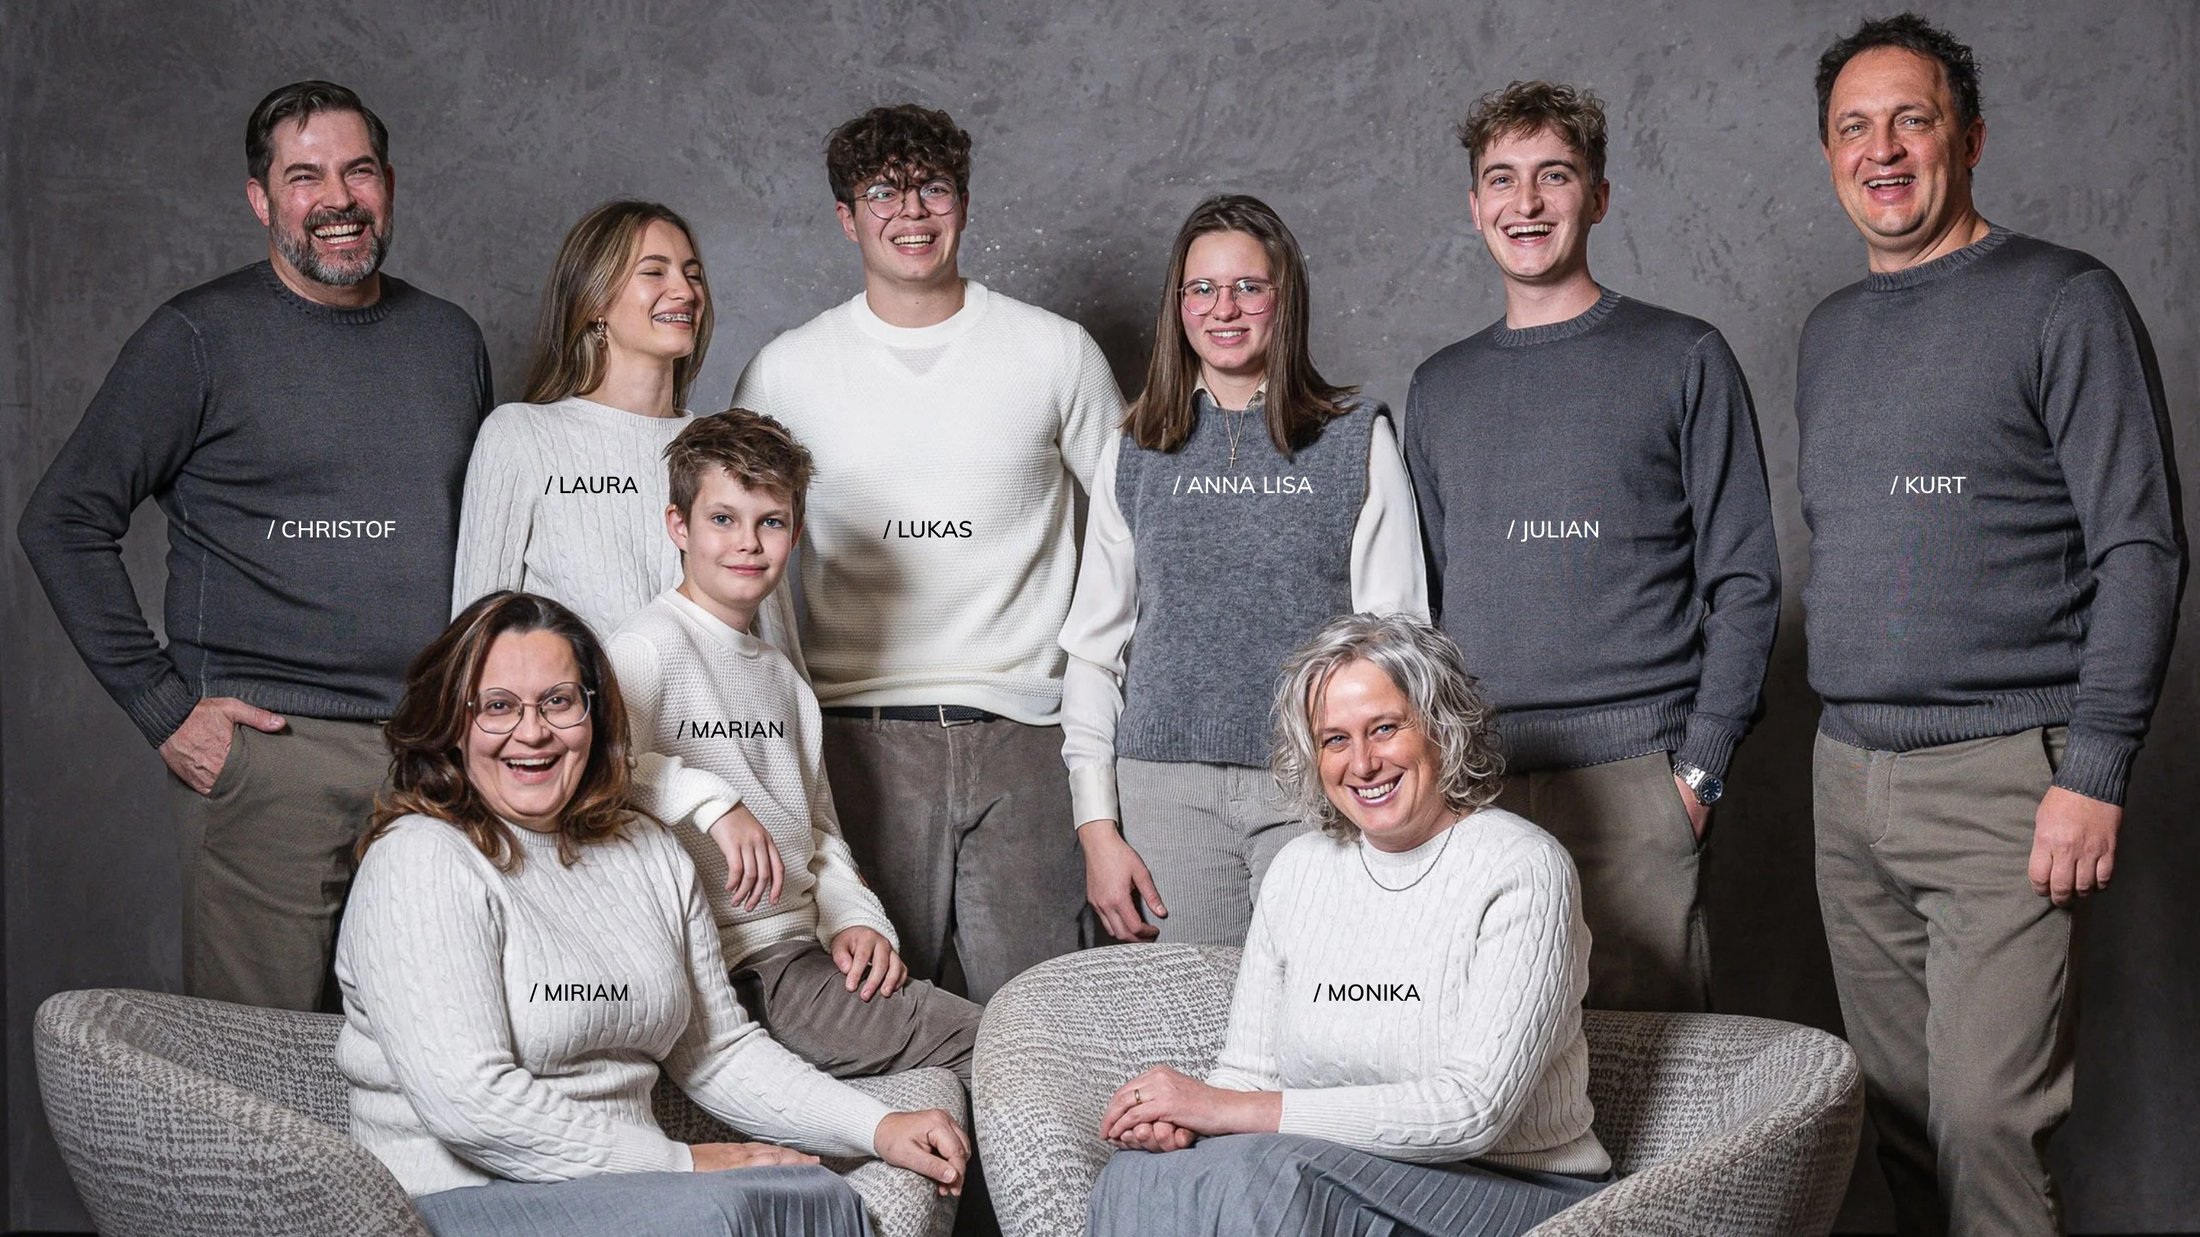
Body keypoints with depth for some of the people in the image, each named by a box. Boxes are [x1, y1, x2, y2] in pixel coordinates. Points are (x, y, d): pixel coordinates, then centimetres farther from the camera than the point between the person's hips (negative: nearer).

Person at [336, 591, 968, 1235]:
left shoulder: (649, 853, 13)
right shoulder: (419, 861, -11)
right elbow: (467, 1103, -21)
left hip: (626, 1184, 7)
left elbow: (720, 1048, 16)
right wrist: (681, 1165, -17)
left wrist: (877, 1128, 2)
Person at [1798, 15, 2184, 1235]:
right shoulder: (1829, 333, 17)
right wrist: (1839, 738, 16)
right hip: (1848, 774, 6)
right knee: (1895, 1109, 9)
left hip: (2000, 774, -6)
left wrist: (2094, 774, -15)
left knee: (1985, 1117, -10)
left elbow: (2139, 550, -8)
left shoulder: (2064, 302, -3)